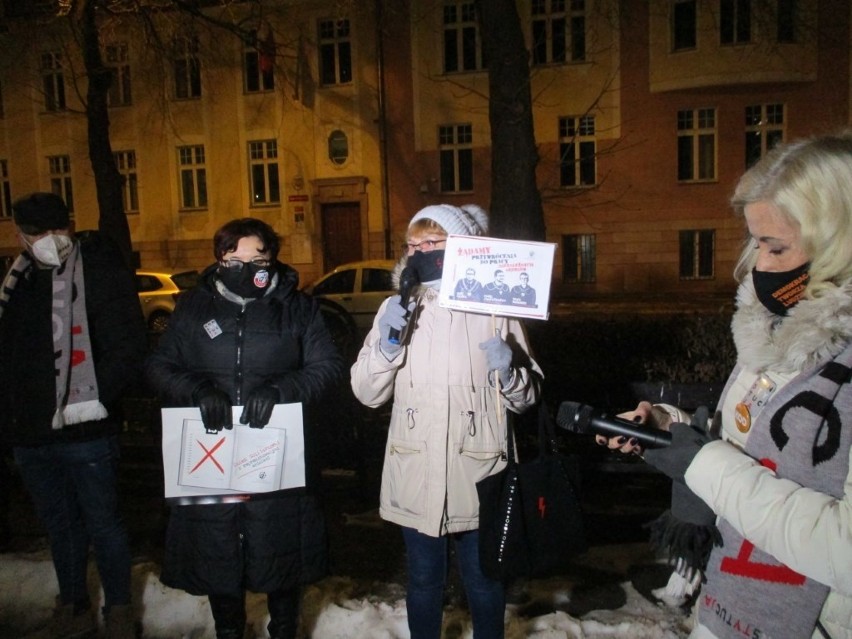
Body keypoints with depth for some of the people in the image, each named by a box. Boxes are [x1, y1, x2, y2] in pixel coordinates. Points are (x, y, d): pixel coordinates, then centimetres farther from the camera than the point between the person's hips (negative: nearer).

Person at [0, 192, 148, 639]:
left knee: (102, 523, 6)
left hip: (84, 430, -6)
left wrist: (97, 397, -23)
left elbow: (130, 347, -14)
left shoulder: (99, 271, -8)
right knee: (59, 525, 19)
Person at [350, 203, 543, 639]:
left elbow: (526, 397, 1)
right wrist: (387, 343, -15)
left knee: (484, 584, 15)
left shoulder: (494, 309, -2)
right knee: (423, 581, 17)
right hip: (415, 476, 2)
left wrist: (508, 370, -20)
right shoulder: (397, 309, 4)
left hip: (478, 473, -1)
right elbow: (367, 393, 0)